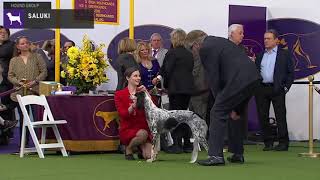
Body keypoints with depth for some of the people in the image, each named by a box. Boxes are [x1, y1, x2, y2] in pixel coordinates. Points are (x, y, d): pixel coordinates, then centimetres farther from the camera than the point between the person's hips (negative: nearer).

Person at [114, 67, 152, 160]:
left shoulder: (143, 92, 11)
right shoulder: (119, 94, 0)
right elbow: (123, 115, -11)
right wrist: (133, 105, -28)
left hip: (144, 127, 3)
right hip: (128, 130, -3)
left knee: (149, 155, -21)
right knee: (143, 134, -36)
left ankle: (141, 146, 16)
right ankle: (128, 149, -6)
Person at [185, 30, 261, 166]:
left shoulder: (205, 48, -2)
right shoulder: (220, 41, 27)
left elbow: (213, 78, -5)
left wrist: (220, 102, 2)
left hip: (239, 80, -9)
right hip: (253, 78, 9)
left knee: (218, 113, -3)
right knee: (235, 114, 22)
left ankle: (216, 155, -8)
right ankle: (238, 154, 25)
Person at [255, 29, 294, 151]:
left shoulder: (284, 54, 4)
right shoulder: (260, 55, 17)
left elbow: (290, 72, 2)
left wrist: (286, 87, -5)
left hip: (277, 89, -5)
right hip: (261, 89, 5)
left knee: (280, 117, -6)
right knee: (263, 117, 3)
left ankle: (283, 143, -3)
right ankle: (268, 142, 10)